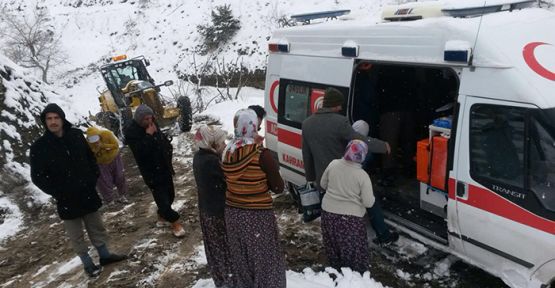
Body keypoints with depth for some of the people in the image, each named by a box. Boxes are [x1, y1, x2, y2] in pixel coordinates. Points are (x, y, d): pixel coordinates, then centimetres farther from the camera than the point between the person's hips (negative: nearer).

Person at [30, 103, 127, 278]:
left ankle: (105, 255, 33)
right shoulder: (39, 147, -11)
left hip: (87, 193, 3)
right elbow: (37, 177, -8)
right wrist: (58, 193, -14)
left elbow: (90, 158, 11)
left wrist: (93, 179, 0)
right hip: (66, 199, -3)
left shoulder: (76, 135, -2)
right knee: (76, 235, 8)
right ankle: (88, 264, 23)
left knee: (96, 227, 17)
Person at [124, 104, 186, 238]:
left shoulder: (153, 125, 3)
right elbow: (140, 151, -28)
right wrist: (148, 135, -27)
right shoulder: (131, 132, -16)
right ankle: (175, 222, 4)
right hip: (151, 172, -7)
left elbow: (164, 140, 19)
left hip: (164, 167, 7)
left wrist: (168, 150, 4)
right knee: (162, 198, -8)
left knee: (169, 195, 16)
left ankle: (162, 216, 38)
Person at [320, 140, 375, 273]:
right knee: (354, 248, 15)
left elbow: (323, 184, 8)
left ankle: (336, 267, 41)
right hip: (351, 217, -4)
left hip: (328, 212, 4)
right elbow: (369, 202, -13)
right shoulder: (362, 175, -18)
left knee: (333, 244, 23)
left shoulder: (333, 164, -7)